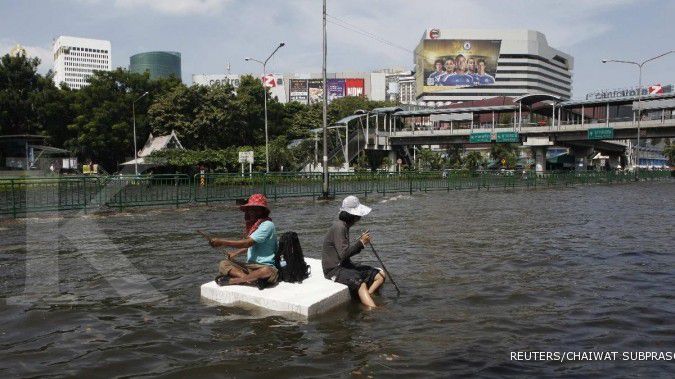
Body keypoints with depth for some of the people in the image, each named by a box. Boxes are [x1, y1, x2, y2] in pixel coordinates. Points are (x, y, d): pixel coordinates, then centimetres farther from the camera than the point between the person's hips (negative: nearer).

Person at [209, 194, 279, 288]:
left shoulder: (267, 225, -13)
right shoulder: (253, 224, 13)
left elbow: (247, 243, -22)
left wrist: (222, 242, -22)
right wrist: (235, 253, 18)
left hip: (265, 266, -8)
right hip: (250, 265, 8)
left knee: (267, 272, -41)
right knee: (223, 264, -10)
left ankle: (231, 280, -32)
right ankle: (251, 279, -30)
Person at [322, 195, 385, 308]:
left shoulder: (344, 226, 13)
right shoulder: (339, 227, -17)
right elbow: (343, 254, -23)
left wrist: (361, 242, 0)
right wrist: (360, 243, -15)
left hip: (345, 266, 10)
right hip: (334, 270, -10)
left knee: (380, 276, 1)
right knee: (360, 283, -34)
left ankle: (366, 297, -18)